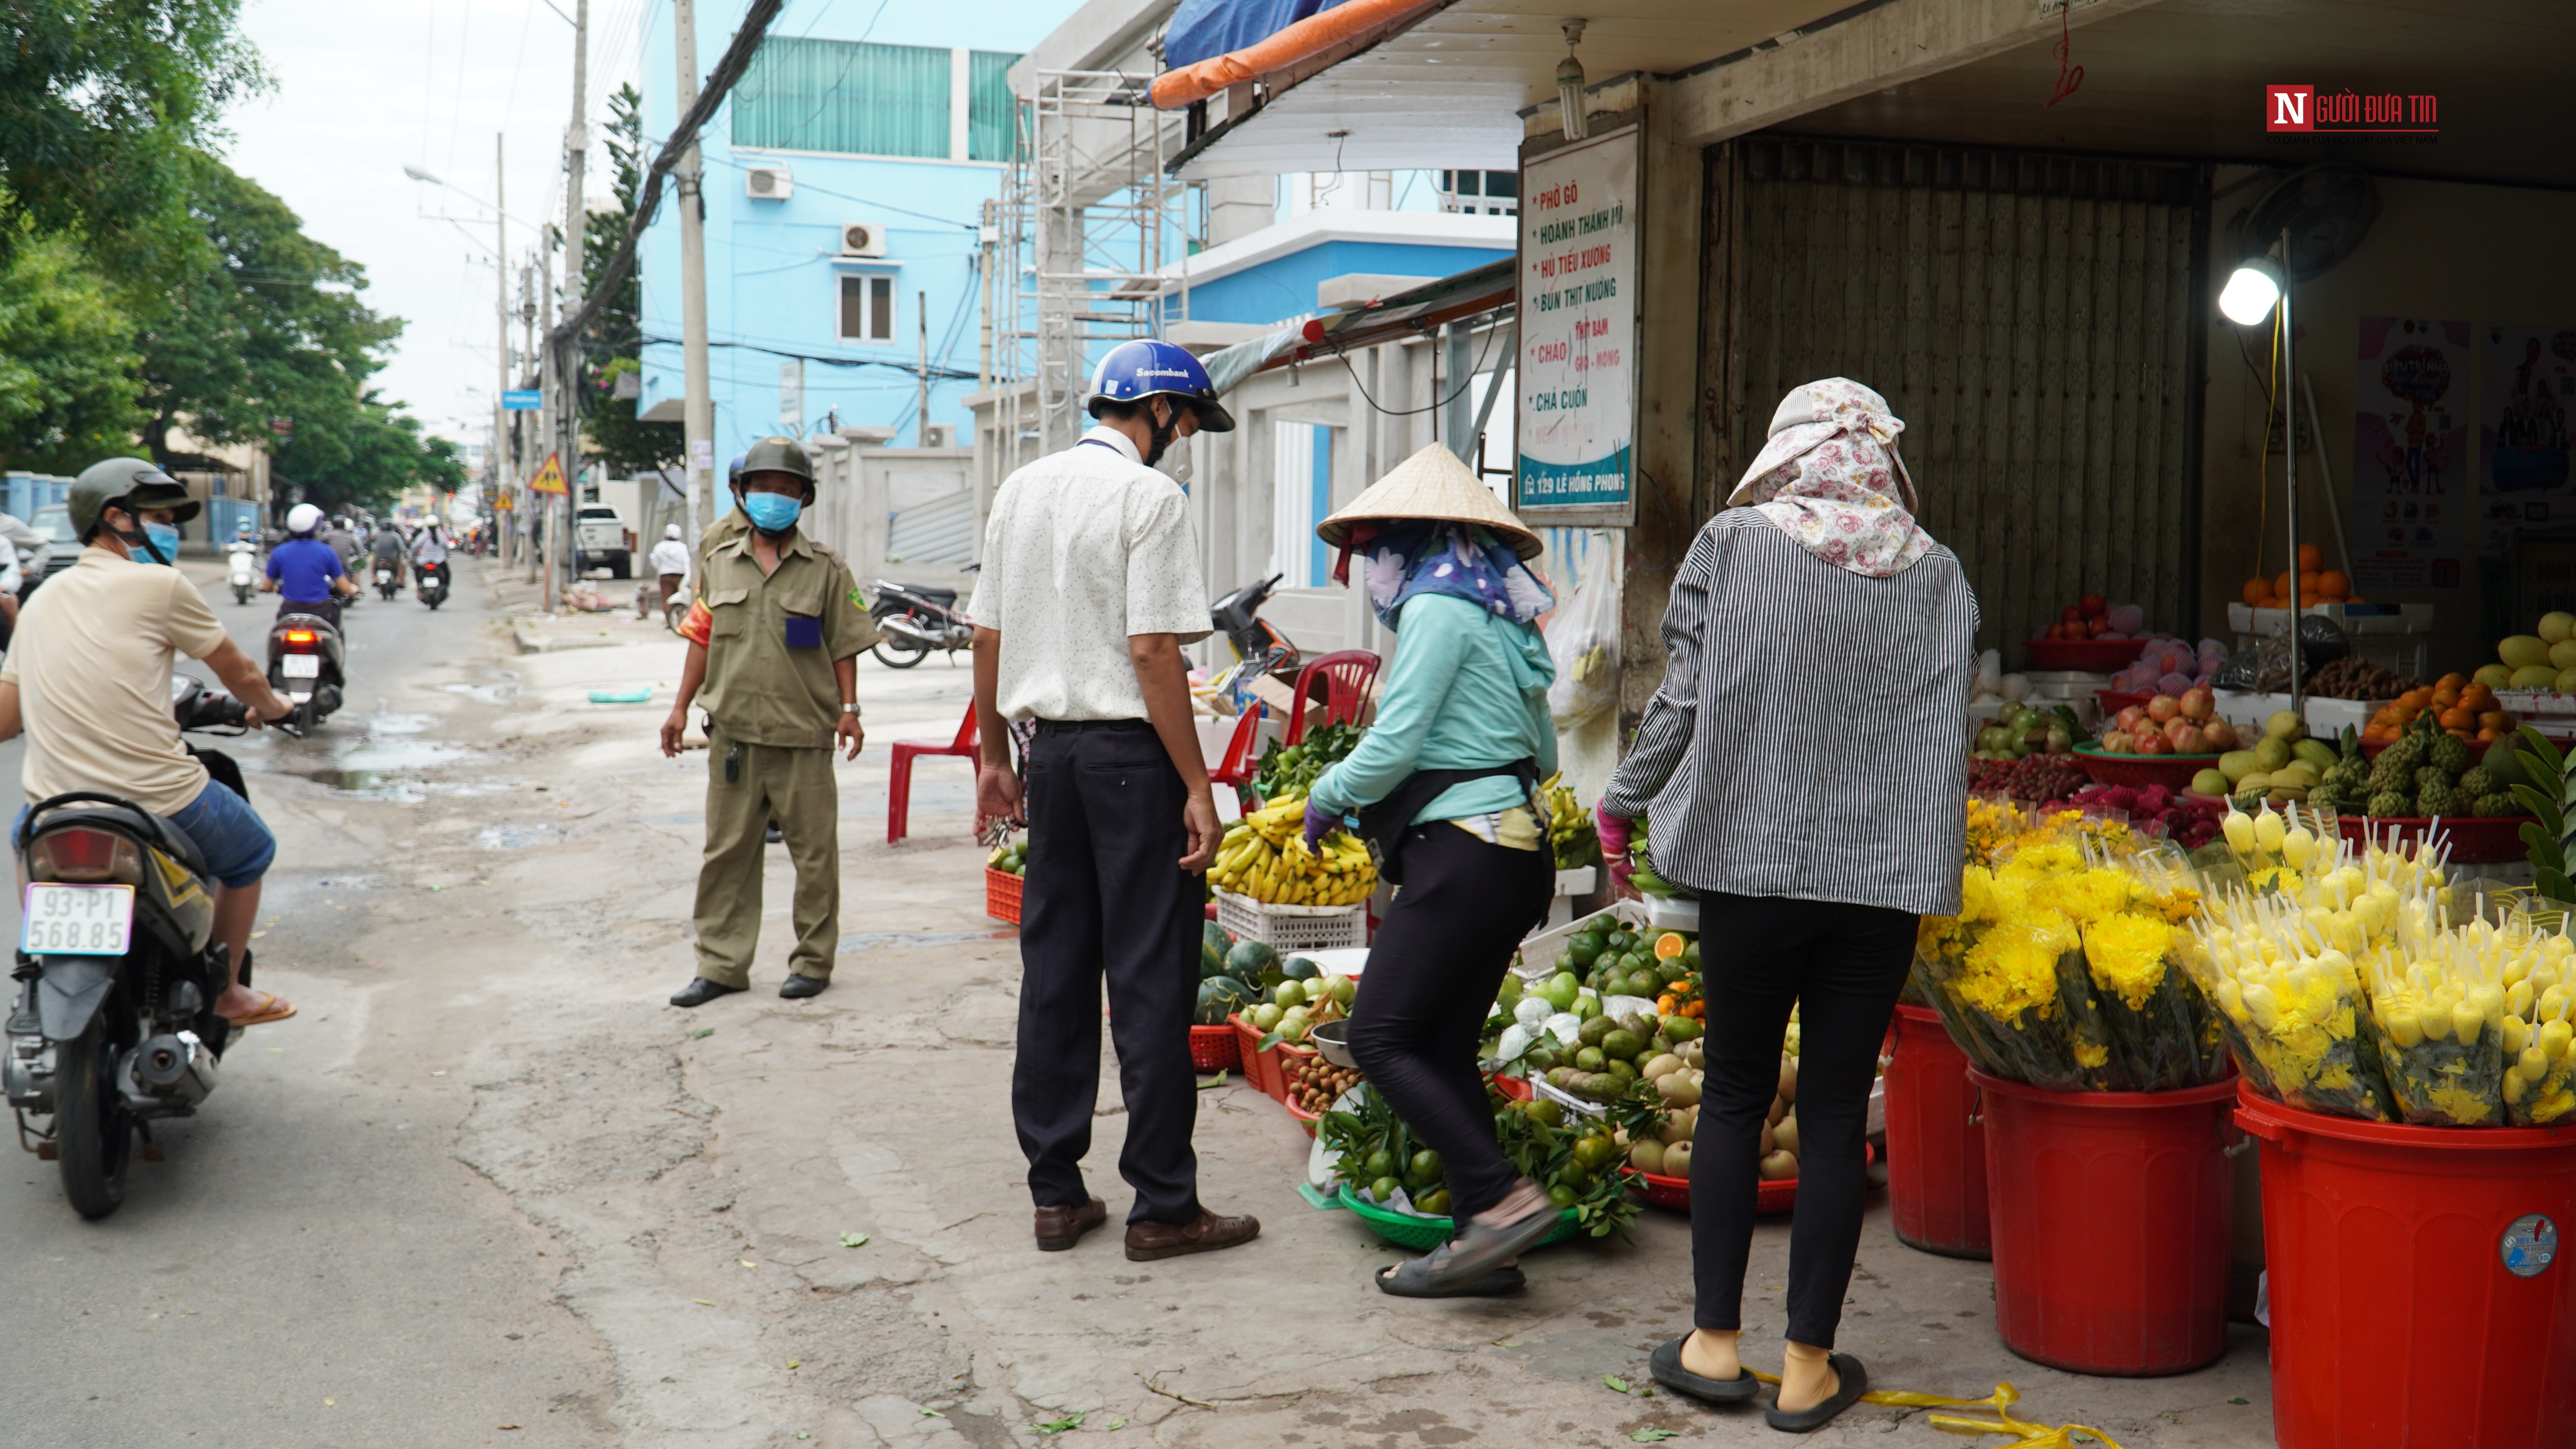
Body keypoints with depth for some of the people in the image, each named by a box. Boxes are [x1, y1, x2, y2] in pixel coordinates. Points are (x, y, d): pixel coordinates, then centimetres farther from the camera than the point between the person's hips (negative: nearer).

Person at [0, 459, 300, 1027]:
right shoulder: (159, 585, -6)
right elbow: (241, 675, 5)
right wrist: (270, 707, 28)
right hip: (157, 802, -6)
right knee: (250, 849, 22)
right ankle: (225, 994, 31)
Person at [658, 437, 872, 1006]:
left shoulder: (826, 569, 2)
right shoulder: (720, 563, 10)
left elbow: (844, 646, 2)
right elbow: (702, 639, 15)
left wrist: (849, 709, -6)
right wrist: (681, 708, 12)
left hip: (804, 735, -3)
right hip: (732, 732, 3)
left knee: (814, 853, 3)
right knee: (726, 853, 6)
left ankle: (813, 962, 16)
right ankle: (721, 965, 14)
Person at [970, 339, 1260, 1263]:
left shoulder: (1022, 489, 12)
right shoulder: (1149, 497, -11)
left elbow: (988, 638, 14)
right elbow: (1153, 649, -17)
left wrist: (995, 755, 22)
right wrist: (1197, 787, -14)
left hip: (1051, 745, 7)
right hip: (1132, 748, -7)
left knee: (1054, 972, 11)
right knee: (1152, 979, -1)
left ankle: (1055, 1194, 18)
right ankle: (1163, 1207, 5)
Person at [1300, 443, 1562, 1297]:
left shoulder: (1438, 605, -7)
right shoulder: (1499, 616, 21)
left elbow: (1394, 743, -14)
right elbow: (1543, 755, 24)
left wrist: (1329, 797, 5)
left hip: (1465, 850, -9)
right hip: (1515, 851, 9)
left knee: (1381, 1038, -9)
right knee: (1443, 1047, 9)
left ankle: (1505, 1198, -16)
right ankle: (1482, 1240, 8)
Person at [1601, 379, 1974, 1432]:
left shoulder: (1732, 544, -3)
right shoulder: (1937, 573, 4)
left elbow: (1682, 700, -3)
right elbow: (1946, 730, 9)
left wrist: (1622, 804, 12)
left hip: (1750, 862, -1)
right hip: (1883, 875, 1)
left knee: (1734, 1096, 12)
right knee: (1836, 1112, 7)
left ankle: (1715, 1342, 16)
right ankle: (1809, 1364, 13)